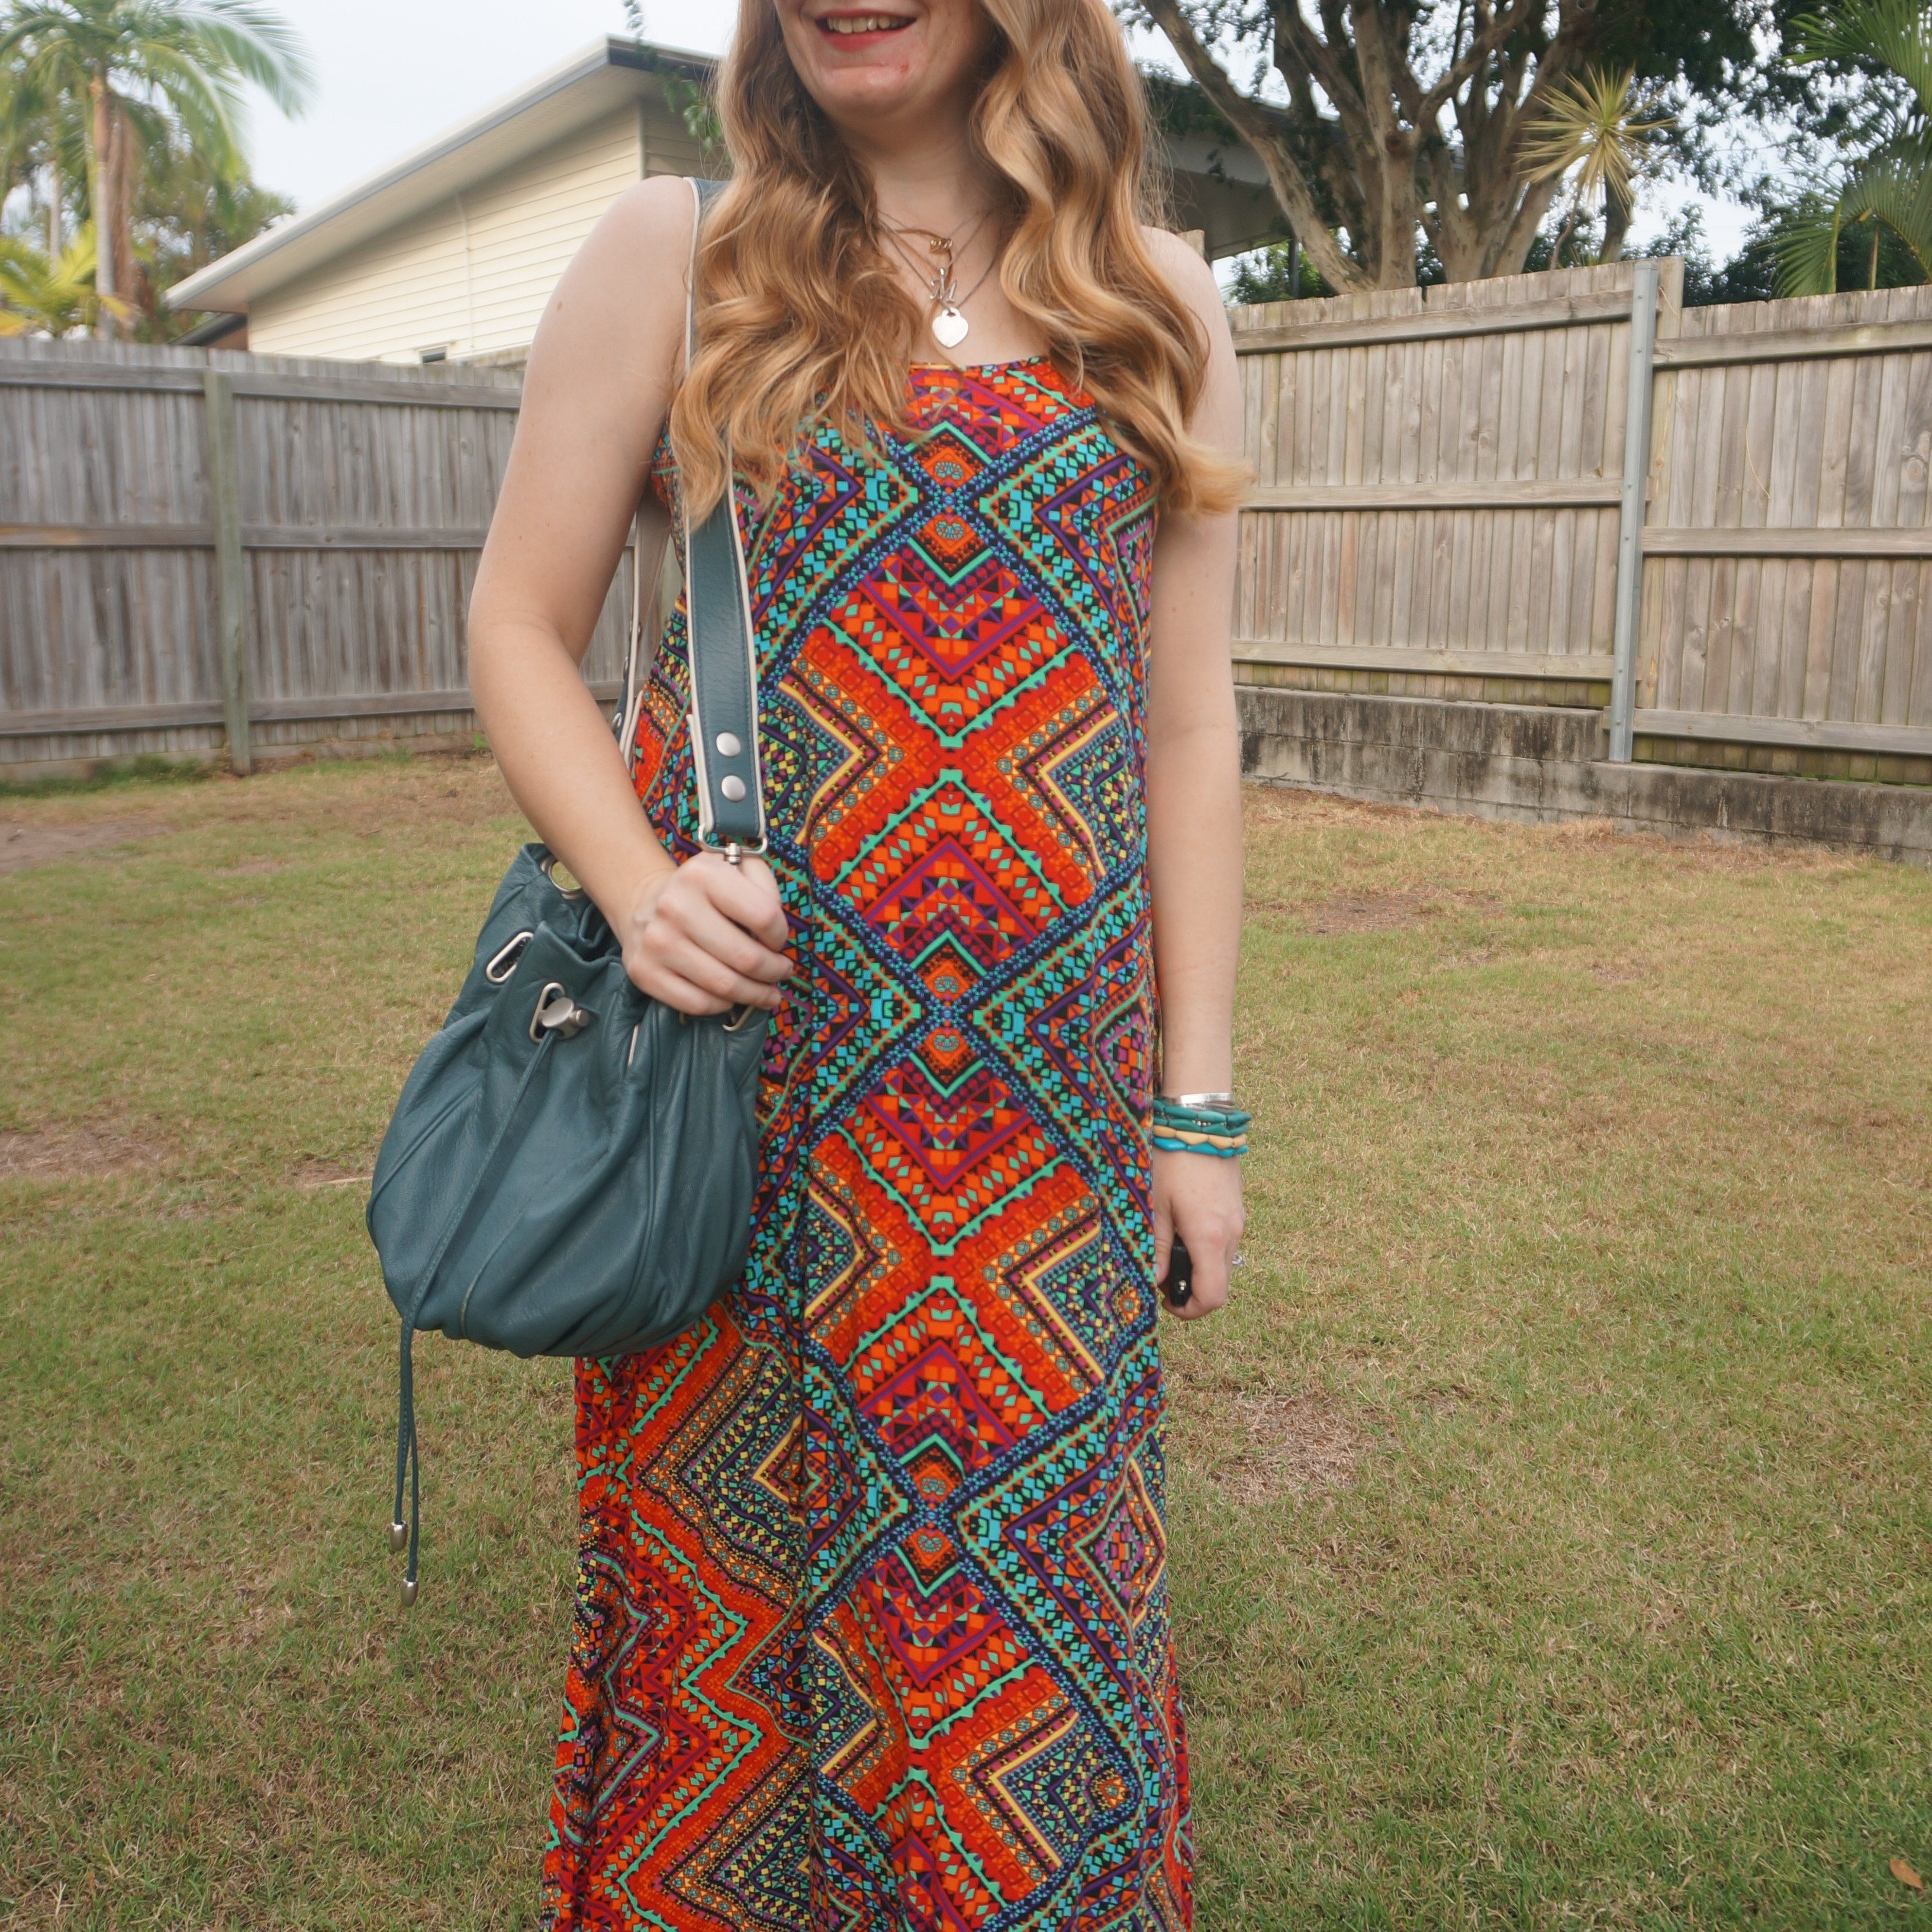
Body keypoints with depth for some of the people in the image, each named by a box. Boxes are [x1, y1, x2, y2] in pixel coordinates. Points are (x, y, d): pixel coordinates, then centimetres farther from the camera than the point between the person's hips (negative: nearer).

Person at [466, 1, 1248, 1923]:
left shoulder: (1155, 307, 7)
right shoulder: (672, 254, 3)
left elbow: (1186, 720, 6)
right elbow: (520, 627, 4)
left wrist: (1198, 1103, 5)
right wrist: (634, 881, -16)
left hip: (1046, 1102, 2)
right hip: (744, 1069, -1)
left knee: (1033, 1585, 12)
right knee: (736, 1566, 12)